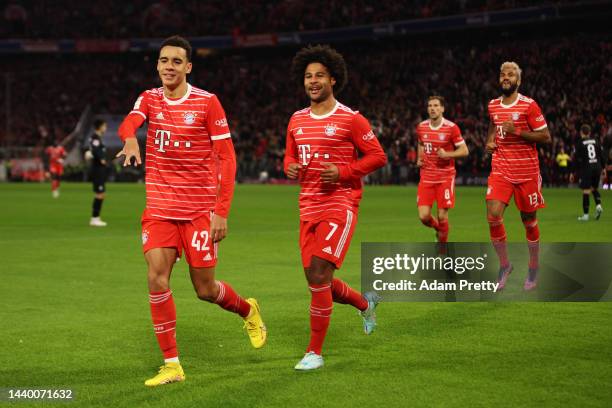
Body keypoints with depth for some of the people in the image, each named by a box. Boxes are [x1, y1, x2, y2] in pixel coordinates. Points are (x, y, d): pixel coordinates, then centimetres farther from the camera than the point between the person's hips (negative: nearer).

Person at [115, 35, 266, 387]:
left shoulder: (207, 102, -5)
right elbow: (128, 123, -17)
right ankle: (172, 365, 0)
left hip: (199, 209, -3)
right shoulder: (150, 99, 6)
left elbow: (227, 157, -7)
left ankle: (248, 310, 35)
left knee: (205, 289, 1)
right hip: (159, 208, 3)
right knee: (157, 280, -10)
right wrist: (131, 139, -42)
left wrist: (222, 211, -14)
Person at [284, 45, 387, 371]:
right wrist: (290, 168, -1)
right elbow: (290, 156, 23)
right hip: (309, 206, 7)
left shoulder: (350, 119, -5)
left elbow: (377, 156, -3)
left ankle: (315, 351, -6)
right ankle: (366, 303, 38)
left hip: (340, 204, -7)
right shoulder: (297, 120, 11)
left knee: (319, 274, -16)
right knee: (317, 279, 8)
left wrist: (343, 172, -16)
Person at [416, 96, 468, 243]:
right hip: (426, 177, 3)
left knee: (442, 216, -4)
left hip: (445, 177, -3)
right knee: (424, 216, -6)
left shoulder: (451, 128, -9)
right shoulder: (421, 127, 4)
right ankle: (439, 229, 29)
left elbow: (464, 151, -5)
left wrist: (447, 154, -19)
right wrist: (419, 159, 8)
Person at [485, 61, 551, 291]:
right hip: (501, 170, 3)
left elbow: (546, 136, -9)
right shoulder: (493, 106, 8)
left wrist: (517, 132, -18)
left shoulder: (529, 106, -8)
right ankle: (504, 265, 3)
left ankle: (534, 268, 26)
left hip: (526, 172, -3)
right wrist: (490, 140, 9)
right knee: (493, 215, -15)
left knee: (529, 220, 7)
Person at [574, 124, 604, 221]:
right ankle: (598, 205, -2)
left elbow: (577, 159, -5)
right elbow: (601, 155, 10)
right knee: (595, 188, 22)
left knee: (586, 191, -3)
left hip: (586, 169, -4)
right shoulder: (595, 141, 9)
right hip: (597, 167, 4)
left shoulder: (579, 143, -3)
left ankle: (585, 215, -2)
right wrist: (603, 168, 18)